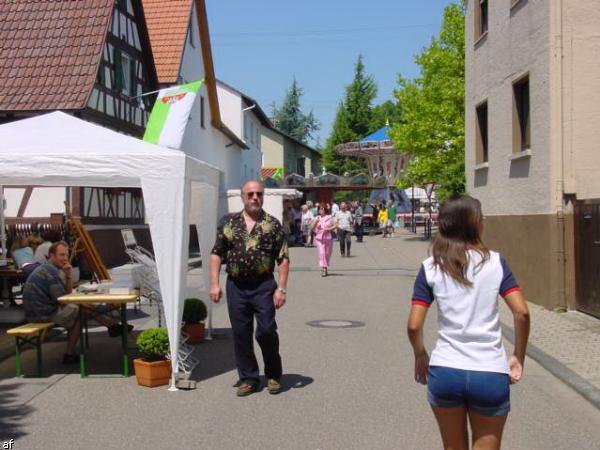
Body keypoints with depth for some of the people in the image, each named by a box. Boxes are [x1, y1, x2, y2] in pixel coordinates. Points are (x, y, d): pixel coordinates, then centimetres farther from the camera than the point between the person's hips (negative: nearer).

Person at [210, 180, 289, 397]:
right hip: (236, 287, 2)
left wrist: (281, 289, -8)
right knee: (241, 334, 7)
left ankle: (273, 375, 18)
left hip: (263, 286, -2)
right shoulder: (229, 222, 7)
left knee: (266, 331, -3)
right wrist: (214, 284, -1)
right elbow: (216, 254, 7)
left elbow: (283, 259, -1)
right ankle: (248, 378, 20)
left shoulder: (273, 224, 2)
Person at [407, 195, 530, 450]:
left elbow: (414, 325, -5)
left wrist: (420, 356, 13)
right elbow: (522, 313, -8)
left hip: (444, 372, 1)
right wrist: (519, 357, 5)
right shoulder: (495, 262, -2)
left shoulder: (430, 268, -1)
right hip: (490, 374, -1)